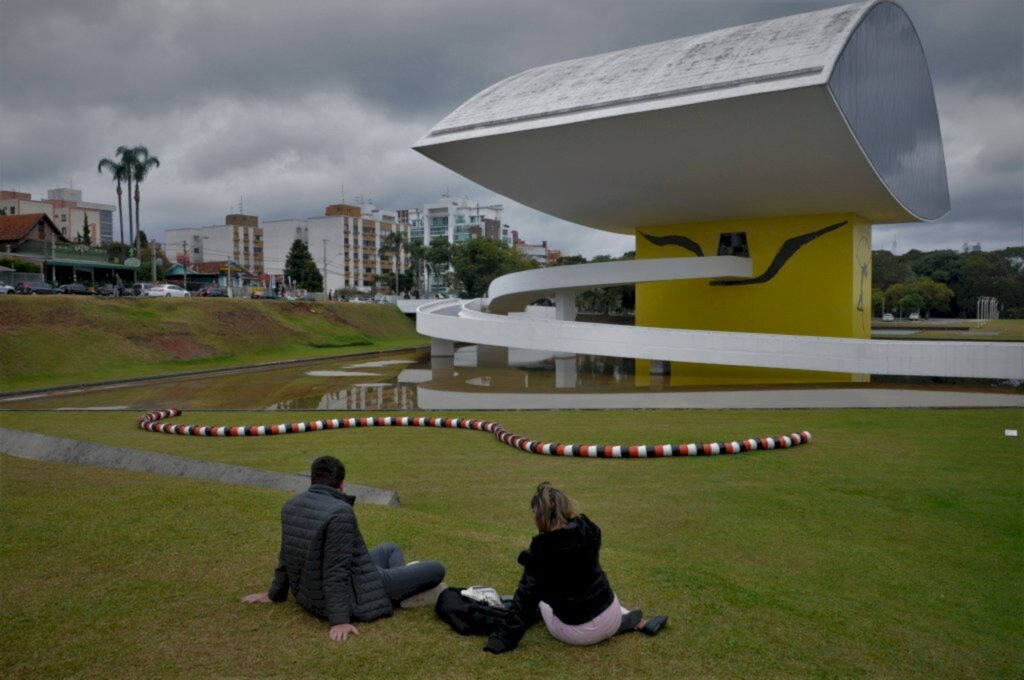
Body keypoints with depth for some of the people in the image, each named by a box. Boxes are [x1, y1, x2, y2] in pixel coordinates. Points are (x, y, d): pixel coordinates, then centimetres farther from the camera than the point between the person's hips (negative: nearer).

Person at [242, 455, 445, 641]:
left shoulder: (292, 506, -1)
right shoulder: (340, 512, -26)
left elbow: (286, 557, 10)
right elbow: (336, 571, -27)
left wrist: (274, 594, 23)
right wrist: (340, 620, -24)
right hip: (351, 597, -9)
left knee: (391, 549, 29)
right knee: (436, 569, 1)